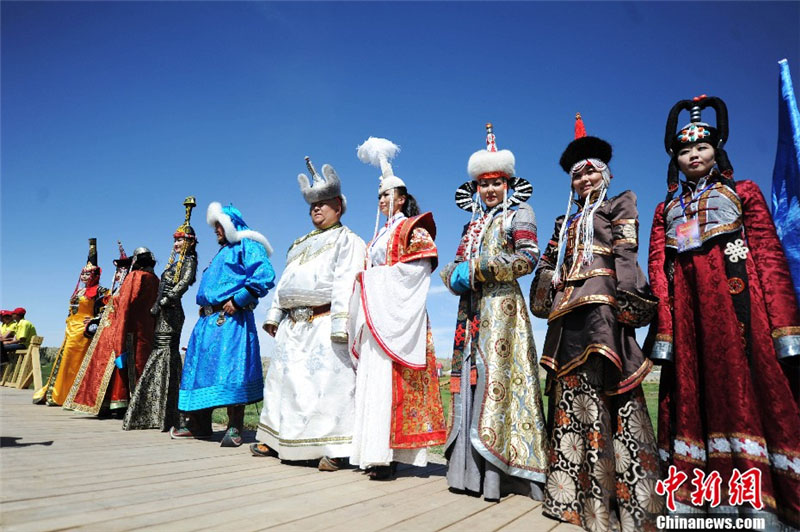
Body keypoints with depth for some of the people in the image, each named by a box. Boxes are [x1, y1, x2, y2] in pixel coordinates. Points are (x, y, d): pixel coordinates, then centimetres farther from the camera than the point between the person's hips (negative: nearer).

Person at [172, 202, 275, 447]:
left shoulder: (247, 245, 1)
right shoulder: (221, 252, 29)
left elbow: (265, 276, -16)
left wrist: (237, 300, -17)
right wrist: (204, 307, 16)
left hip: (231, 319, -9)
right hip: (208, 320, 9)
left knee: (230, 368, -13)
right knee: (200, 368, 8)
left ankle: (234, 427, -7)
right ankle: (199, 425, 18)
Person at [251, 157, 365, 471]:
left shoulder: (347, 240, 1)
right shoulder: (301, 244, 27)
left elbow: (346, 283, -12)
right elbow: (285, 282, 27)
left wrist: (341, 323, -22)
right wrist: (274, 314, 19)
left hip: (324, 323, -8)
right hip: (293, 325, 8)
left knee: (329, 381, -10)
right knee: (284, 378, 12)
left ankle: (335, 448, -3)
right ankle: (278, 440, 25)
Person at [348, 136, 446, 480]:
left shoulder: (412, 227, 2)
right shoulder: (380, 234, 26)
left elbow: (421, 265, -11)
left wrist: (379, 274, -11)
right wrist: (364, 278, 5)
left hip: (396, 312, -8)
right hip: (373, 313, 8)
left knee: (387, 378, -14)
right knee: (371, 377, 4)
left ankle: (386, 455, -11)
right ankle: (373, 452, 8)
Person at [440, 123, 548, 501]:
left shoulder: (519, 214, 5)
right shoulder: (473, 224, 22)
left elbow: (528, 258, -10)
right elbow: (455, 265, 17)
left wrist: (476, 270, -14)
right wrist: (455, 276, -7)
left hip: (502, 305, -6)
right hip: (471, 309, 6)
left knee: (496, 375, -10)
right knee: (469, 375, 3)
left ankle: (496, 471, -3)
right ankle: (470, 468, 11)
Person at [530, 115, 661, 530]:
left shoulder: (619, 205, 12)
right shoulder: (566, 222, 26)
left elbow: (625, 254, -3)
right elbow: (547, 264, 22)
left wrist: (626, 299, -14)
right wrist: (547, 299, 9)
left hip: (600, 303, -6)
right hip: (568, 309, 6)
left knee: (600, 390, -11)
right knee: (570, 392, 5)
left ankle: (618, 496, -3)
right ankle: (575, 488, 14)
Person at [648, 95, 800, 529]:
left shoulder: (743, 192, 14)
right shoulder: (666, 209, 20)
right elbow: (657, 269, 9)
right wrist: (662, 328, -4)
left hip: (736, 294, -2)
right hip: (686, 304, 3)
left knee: (746, 385, -9)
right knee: (693, 392, 2)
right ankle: (700, 496, 9)